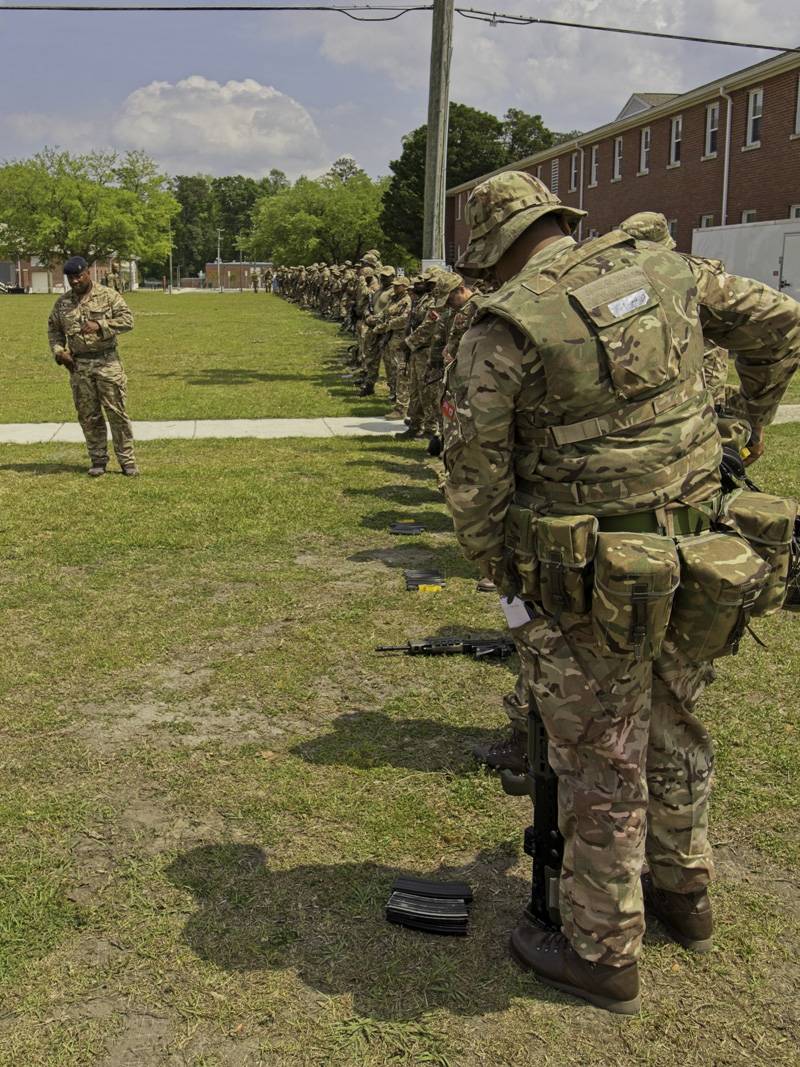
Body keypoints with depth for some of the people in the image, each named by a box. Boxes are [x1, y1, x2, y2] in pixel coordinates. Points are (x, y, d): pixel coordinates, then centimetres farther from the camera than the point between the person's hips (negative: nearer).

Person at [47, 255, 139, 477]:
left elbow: (127, 320, -8)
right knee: (88, 415, 6)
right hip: (78, 366, 3)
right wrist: (59, 352, 0)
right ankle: (98, 460, 17)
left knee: (117, 412, -3)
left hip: (107, 362, -3)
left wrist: (100, 325, -20)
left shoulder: (108, 296, 0)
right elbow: (53, 330, 17)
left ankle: (127, 460, 4)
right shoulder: (62, 303, 10)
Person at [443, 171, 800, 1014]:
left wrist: (498, 574, 3)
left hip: (586, 582, -6)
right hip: (692, 559, 6)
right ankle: (684, 892, 45)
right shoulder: (663, 270, 3)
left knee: (601, 768, 7)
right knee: (672, 731, 24)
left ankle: (601, 953, 24)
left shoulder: (504, 328, -12)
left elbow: (474, 472, -10)